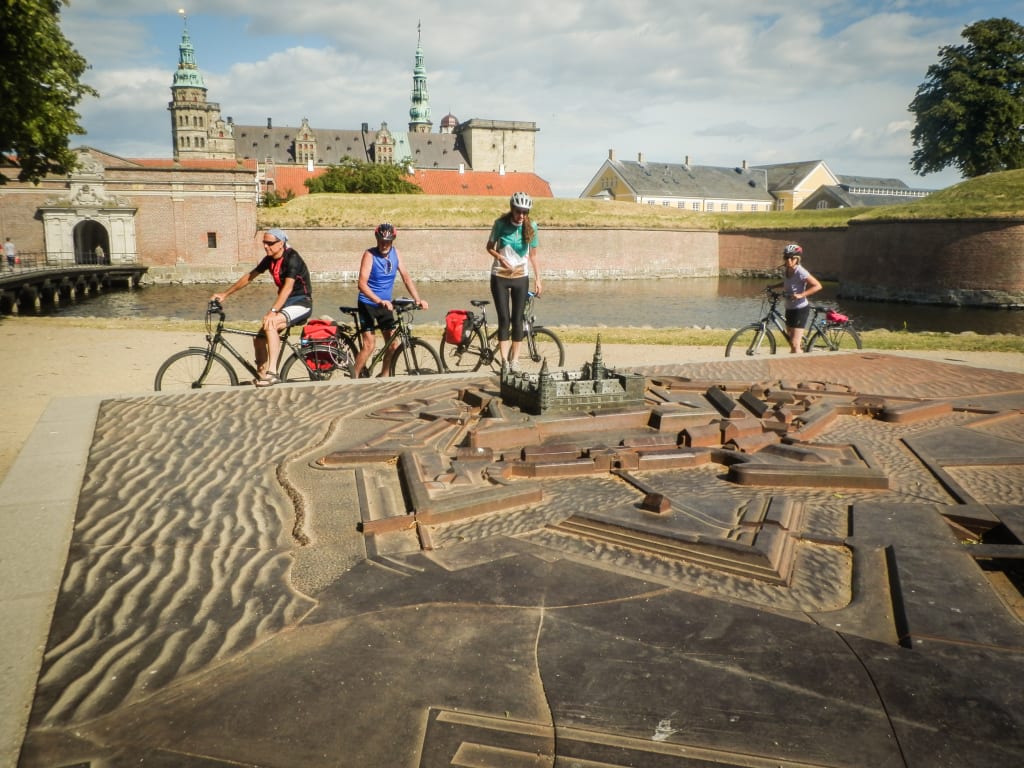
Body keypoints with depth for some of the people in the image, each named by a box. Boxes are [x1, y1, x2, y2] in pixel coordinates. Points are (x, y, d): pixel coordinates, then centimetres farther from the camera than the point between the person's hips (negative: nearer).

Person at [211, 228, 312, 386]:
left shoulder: (292, 258, -19)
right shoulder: (270, 259, 5)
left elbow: (288, 287, -29)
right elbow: (249, 276, 14)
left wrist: (273, 311, -39)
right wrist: (225, 294, 13)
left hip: (301, 303, -8)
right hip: (285, 302, 8)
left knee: (270, 324, -32)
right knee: (259, 338, -2)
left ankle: (272, 373, -32)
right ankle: (261, 375, 12)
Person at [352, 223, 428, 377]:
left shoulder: (395, 253, -1)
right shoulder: (369, 254, -16)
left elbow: (406, 277, -1)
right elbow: (362, 284, -26)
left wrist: (418, 299, -15)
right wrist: (379, 301, -40)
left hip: (386, 304, 5)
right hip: (368, 304, -5)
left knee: (393, 344, 3)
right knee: (369, 344, -14)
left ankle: (384, 377, 19)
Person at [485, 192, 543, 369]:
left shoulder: (531, 226, -3)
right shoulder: (501, 223, -7)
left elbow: (533, 255, 4)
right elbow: (490, 247, 2)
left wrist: (538, 279, 0)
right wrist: (500, 258, -17)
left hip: (521, 277, 1)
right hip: (500, 276, -1)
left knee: (517, 319, 2)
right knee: (504, 319, -6)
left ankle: (515, 360, 11)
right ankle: (504, 361, -5)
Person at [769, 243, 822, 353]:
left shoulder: (800, 272, -18)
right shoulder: (785, 271, 5)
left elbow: (817, 286, -21)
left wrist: (801, 295, -29)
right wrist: (772, 286, 11)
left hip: (800, 309, -8)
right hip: (789, 309, 8)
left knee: (795, 344, -12)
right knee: (792, 343, 16)